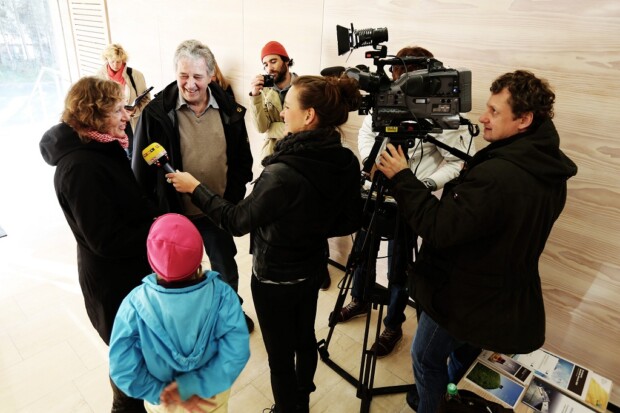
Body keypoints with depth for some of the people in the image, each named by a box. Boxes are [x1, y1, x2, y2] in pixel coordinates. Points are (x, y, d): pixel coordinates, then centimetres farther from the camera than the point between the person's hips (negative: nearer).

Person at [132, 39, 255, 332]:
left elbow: (242, 160, 2)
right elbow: (142, 168, -8)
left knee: (226, 269, 21)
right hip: (173, 212, -2)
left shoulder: (229, 110, -6)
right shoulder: (156, 112, -14)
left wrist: (232, 200, -3)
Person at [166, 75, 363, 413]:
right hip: (313, 268, 8)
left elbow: (236, 221, -18)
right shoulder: (347, 162, -11)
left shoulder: (282, 174, -32)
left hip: (275, 277, -7)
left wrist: (194, 188, -7)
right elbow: (349, 221, 1)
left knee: (280, 354, 15)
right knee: (305, 337, 27)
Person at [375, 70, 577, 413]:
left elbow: (439, 229, -32)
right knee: (465, 352, 31)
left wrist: (401, 177, -25)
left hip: (464, 297, -9)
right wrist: (469, 181, 6)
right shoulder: (552, 170, -3)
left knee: (426, 358, 16)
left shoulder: (496, 174, -34)